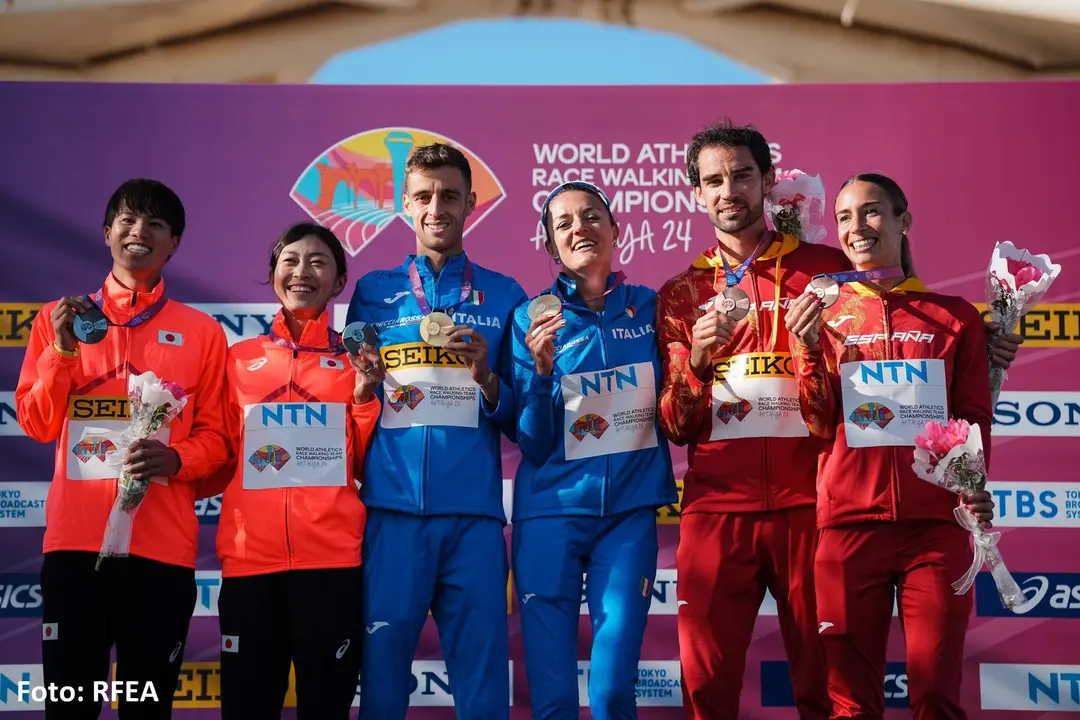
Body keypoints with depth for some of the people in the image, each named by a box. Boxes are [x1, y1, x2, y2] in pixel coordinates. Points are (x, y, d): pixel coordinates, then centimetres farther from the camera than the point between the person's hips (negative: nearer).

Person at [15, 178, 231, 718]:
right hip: (74, 536, 1)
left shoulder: (201, 331, 8)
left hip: (163, 543, -1)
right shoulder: (59, 318, 11)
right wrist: (63, 351, -7)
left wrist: (174, 460, -14)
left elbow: (214, 437, 7)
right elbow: (37, 425, 7)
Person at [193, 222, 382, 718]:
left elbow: (366, 469, 7)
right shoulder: (240, 358, 12)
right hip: (250, 557, 1)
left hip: (332, 559, -1)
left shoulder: (355, 361, 10)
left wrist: (365, 397, -6)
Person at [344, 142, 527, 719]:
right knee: (382, 668, 1)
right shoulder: (373, 292, 13)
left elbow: (520, 423, 10)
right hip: (392, 506, 0)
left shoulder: (503, 296, 12)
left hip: (473, 512, 0)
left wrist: (487, 380, -8)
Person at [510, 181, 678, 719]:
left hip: (630, 511, 1)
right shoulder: (533, 317, -2)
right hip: (552, 512, -1)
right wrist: (541, 369, -19)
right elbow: (532, 444, -4)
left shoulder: (649, 307, 4)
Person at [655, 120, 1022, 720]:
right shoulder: (680, 295, 10)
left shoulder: (826, 269, 7)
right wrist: (696, 363, -12)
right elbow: (675, 428, 7)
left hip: (808, 506, -1)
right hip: (716, 508, 1)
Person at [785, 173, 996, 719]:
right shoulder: (823, 316, 9)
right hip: (848, 523, 0)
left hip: (935, 524, 0)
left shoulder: (954, 316, 8)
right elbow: (821, 426, 2)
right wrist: (809, 349, -13)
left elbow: (975, 418, 9)